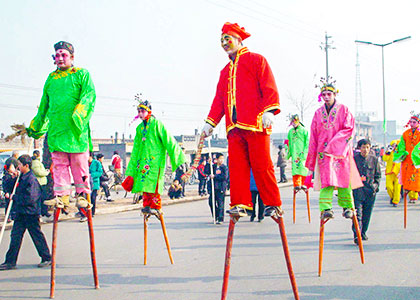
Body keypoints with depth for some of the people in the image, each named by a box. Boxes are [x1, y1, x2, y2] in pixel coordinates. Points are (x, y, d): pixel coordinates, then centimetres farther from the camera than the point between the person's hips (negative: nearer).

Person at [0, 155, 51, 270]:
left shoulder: (31, 179, -18)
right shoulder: (22, 177, 9)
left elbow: (30, 198, -24)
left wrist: (15, 197, -14)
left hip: (31, 213, -8)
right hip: (21, 213, 8)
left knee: (37, 236, 3)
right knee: (15, 236, 6)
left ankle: (47, 258, 17)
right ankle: (10, 262, 10)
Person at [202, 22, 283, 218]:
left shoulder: (256, 60, 9)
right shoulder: (226, 71, 26)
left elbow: (269, 88, -2)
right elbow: (219, 99, 23)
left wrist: (269, 111, -16)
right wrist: (210, 122, 13)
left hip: (256, 124, -6)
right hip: (234, 127, 6)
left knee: (261, 166, -5)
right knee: (237, 165, -2)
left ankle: (273, 204, 3)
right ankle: (240, 204, -1)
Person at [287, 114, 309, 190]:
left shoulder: (303, 130, 4)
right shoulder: (290, 131, 17)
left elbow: (307, 142, 1)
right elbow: (289, 143, 23)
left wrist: (305, 152, -8)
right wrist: (288, 153, 17)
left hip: (302, 153, -3)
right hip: (294, 153, 3)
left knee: (303, 168, -5)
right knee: (295, 167, -8)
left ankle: (303, 184, 4)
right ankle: (297, 184, -10)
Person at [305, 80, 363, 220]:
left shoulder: (343, 110, 5)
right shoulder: (318, 113, 13)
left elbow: (349, 129, -4)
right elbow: (313, 137, 15)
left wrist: (334, 143, -15)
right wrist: (311, 159, 11)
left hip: (341, 151, -1)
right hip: (324, 151, 1)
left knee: (344, 178, -1)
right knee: (326, 179, -12)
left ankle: (347, 206, 13)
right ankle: (326, 208, -20)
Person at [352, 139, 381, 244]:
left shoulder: (374, 159, 7)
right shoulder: (354, 159, 0)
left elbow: (378, 175, 14)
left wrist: (375, 185, 2)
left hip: (370, 192, 3)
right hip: (357, 191, -3)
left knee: (367, 214, 11)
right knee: (358, 214, -12)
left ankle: (363, 232, 27)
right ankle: (357, 235, -18)